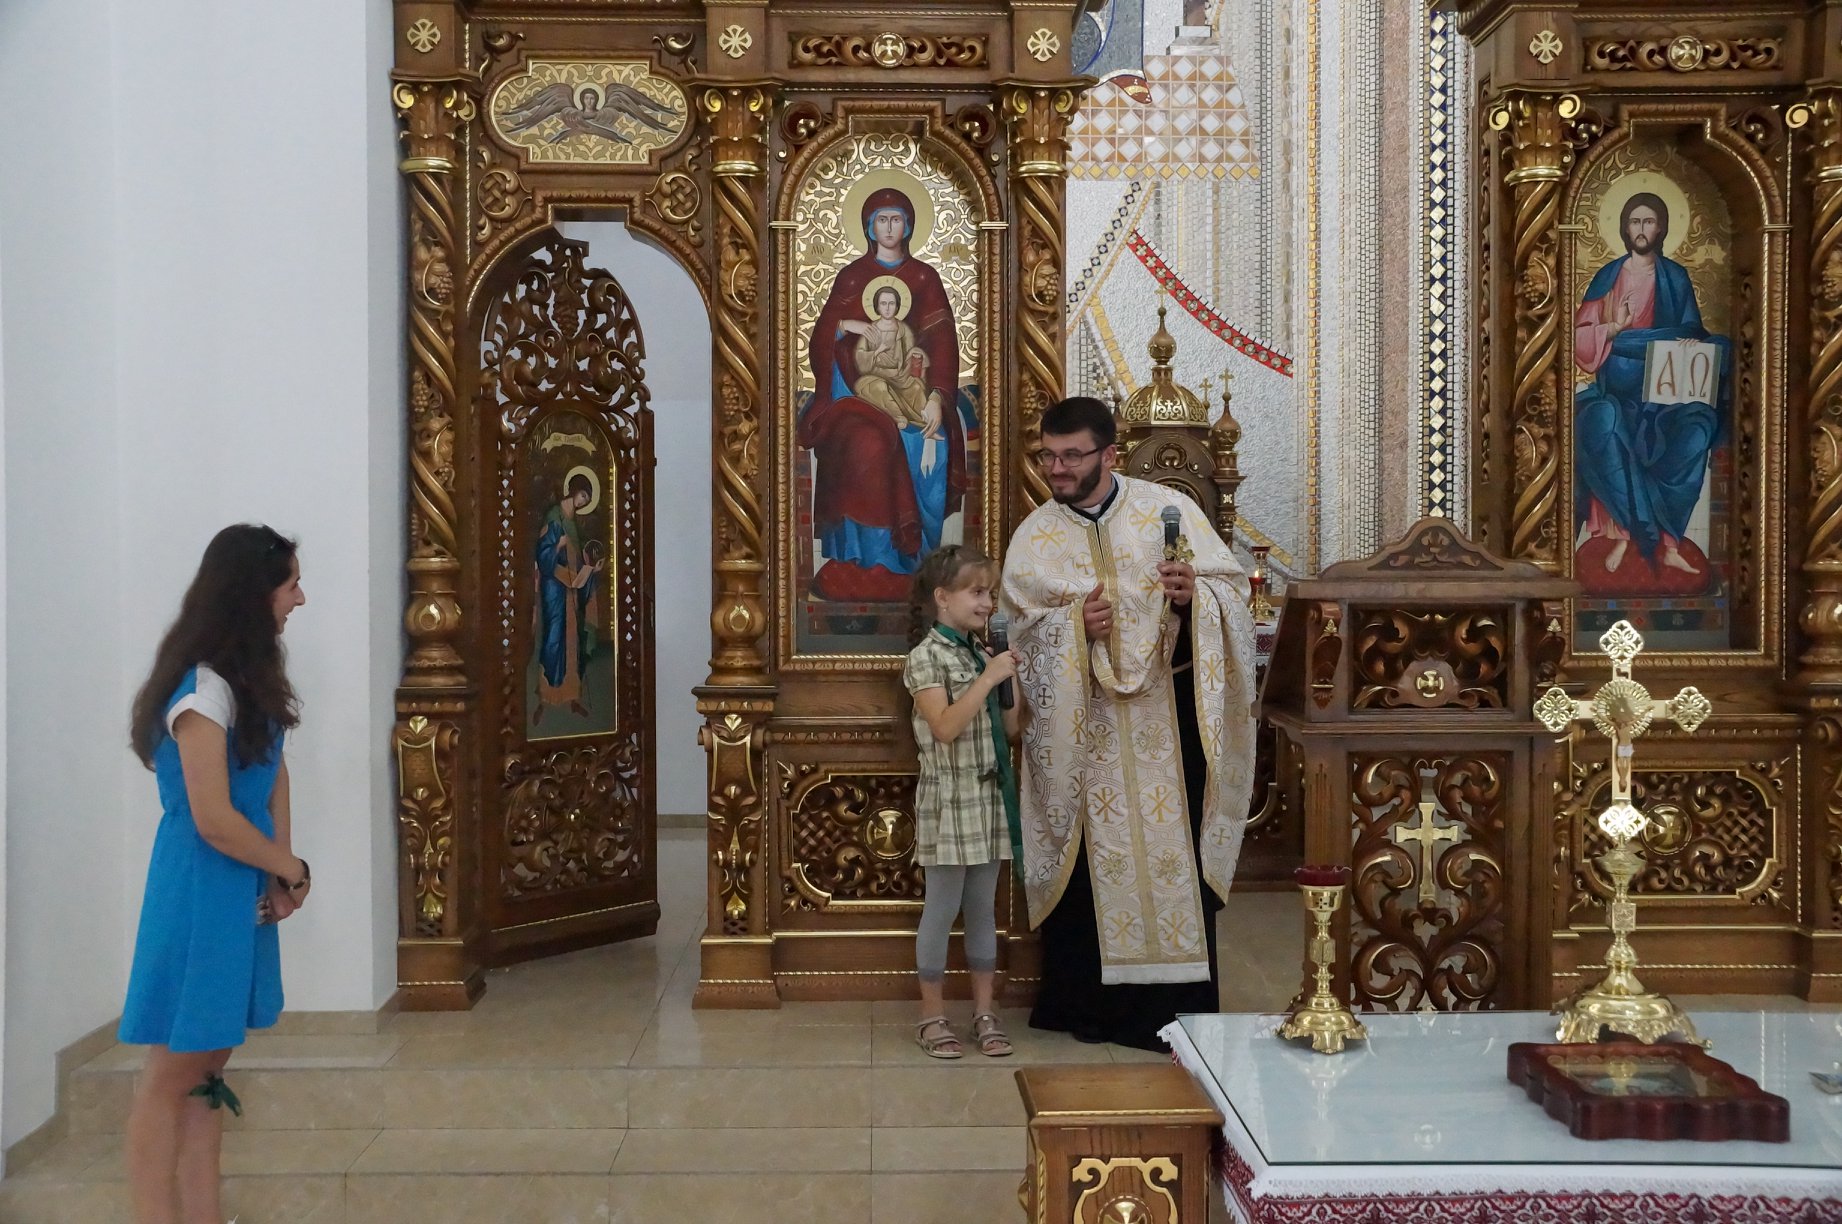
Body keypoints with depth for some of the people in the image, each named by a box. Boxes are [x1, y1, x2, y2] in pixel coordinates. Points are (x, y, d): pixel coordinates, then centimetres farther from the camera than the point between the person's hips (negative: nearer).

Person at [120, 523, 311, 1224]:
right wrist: (293, 871, -7)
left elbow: (273, 777, 13)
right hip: (201, 894, -9)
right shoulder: (203, 689, -19)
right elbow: (213, 821, -21)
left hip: (244, 889, 9)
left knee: (206, 1064, 13)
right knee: (172, 1072, 0)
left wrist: (280, 875, 0)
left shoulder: (250, 680, 10)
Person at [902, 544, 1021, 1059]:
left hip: (991, 797, 7)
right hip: (949, 799, -7)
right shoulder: (926, 657, -10)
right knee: (943, 906, 0)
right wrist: (988, 678, -21)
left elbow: (1010, 731, 12)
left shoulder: (983, 655, 11)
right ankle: (932, 1013, 11)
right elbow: (946, 727, -22)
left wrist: (1012, 680, -1)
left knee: (984, 906, 11)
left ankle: (984, 1011, 19)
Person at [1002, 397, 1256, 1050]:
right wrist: (1074, 624, -17)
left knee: (1175, 852, 1)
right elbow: (1022, 629, 1)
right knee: (1090, 857, 3)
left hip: (1169, 711, -1)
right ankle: (1089, 1001, 16)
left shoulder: (1170, 508, 2)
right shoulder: (1033, 539, 5)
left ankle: (1181, 1004, 12)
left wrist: (1196, 594, -20)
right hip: (1081, 722, 1)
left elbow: (1233, 588, 2)